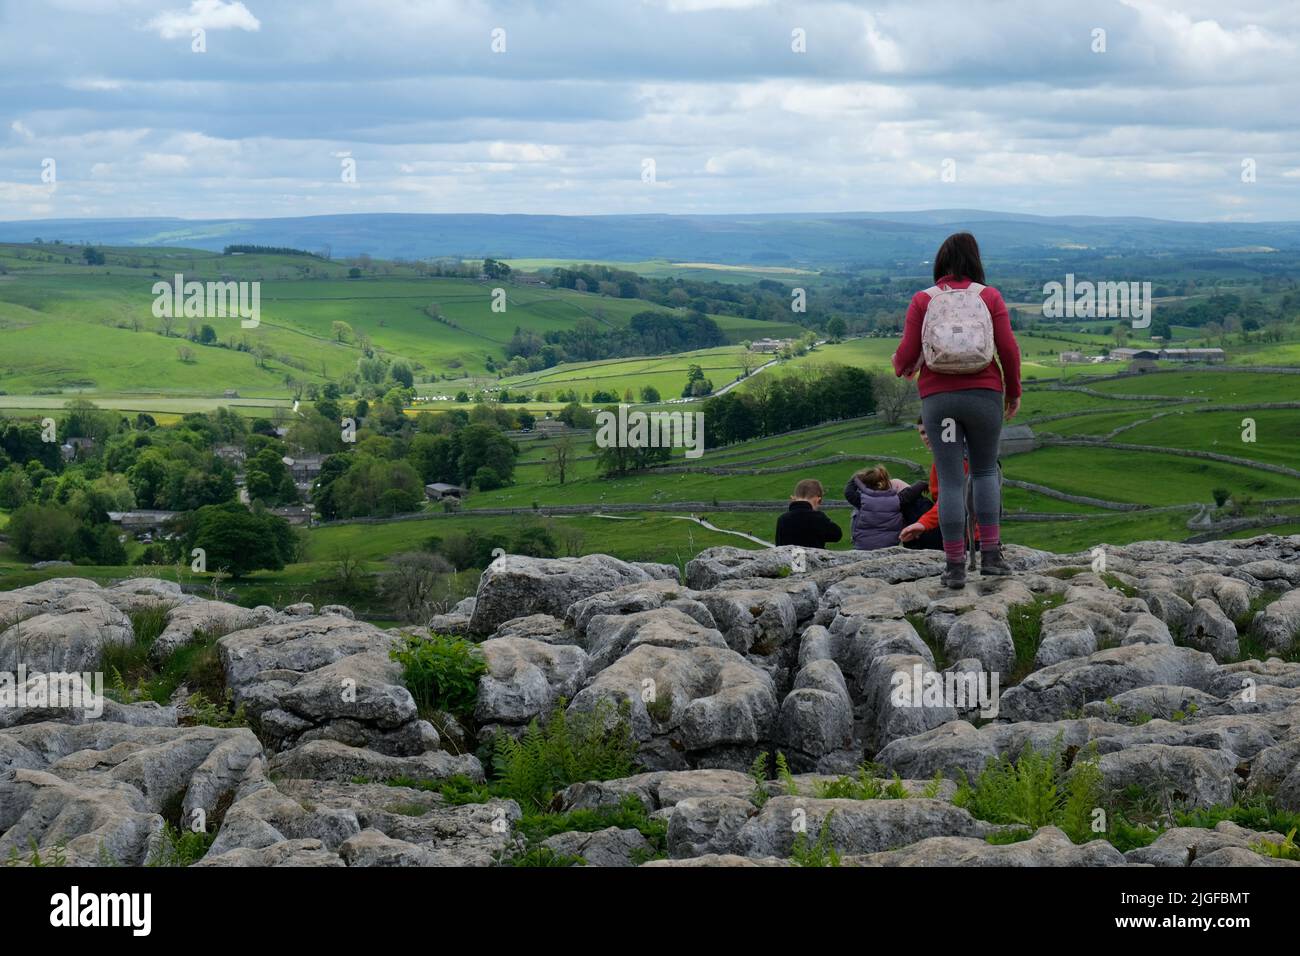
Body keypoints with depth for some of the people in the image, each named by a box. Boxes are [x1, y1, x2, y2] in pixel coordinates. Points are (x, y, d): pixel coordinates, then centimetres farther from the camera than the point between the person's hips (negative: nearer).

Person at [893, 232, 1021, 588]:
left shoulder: (922, 301, 1)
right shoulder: (989, 297, 1)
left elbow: (907, 353, -3)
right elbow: (1009, 349, -3)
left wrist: (900, 368, 21)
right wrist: (1013, 392, 11)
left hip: (938, 398, 0)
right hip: (984, 396, 0)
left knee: (950, 480, 3)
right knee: (985, 471, 17)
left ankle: (955, 566, 2)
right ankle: (990, 554, 7)